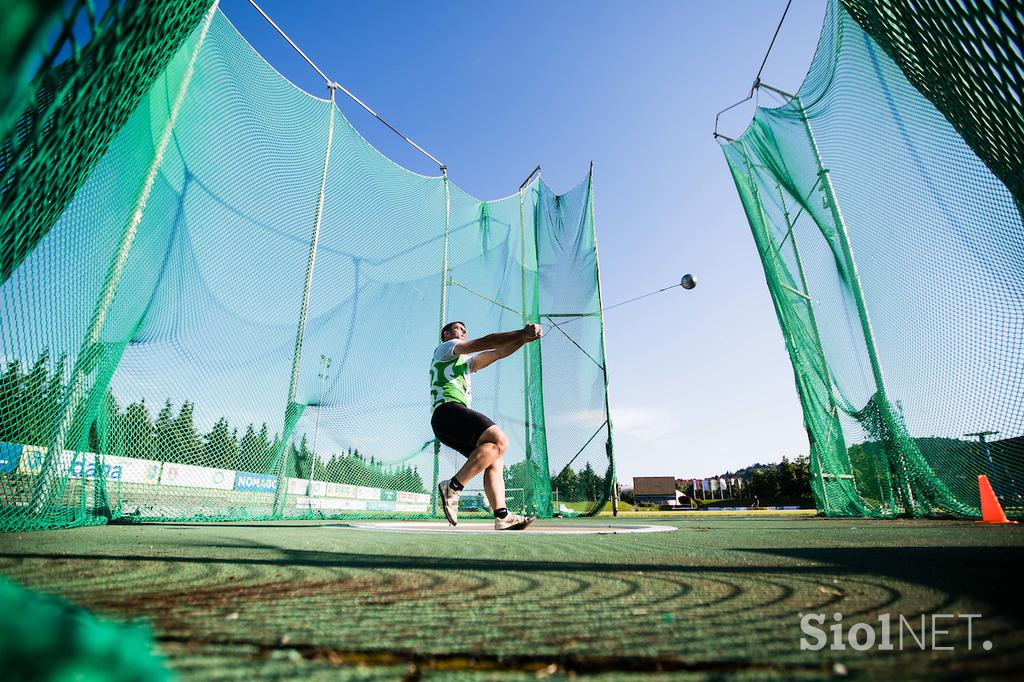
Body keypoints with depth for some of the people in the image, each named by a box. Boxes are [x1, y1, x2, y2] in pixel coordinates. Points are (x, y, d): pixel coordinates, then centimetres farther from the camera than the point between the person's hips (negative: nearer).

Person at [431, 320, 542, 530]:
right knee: (499, 440, -25)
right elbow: (485, 342, -1)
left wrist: (524, 337, 9)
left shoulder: (466, 361, 36)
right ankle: (452, 487, -23)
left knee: (495, 462, -1)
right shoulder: (445, 348, 12)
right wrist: (522, 333, -2)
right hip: (448, 410, -9)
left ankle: (502, 517, -10)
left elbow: (498, 352, 24)